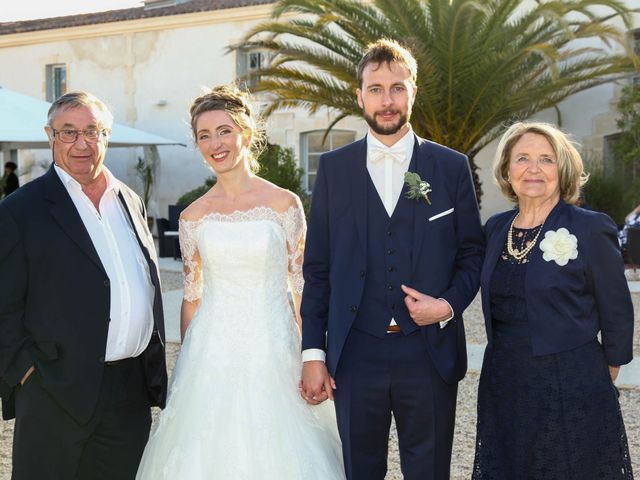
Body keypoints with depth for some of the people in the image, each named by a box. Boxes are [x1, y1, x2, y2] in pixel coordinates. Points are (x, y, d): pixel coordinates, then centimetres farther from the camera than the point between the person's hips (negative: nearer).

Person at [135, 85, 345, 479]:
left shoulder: (285, 204, -3)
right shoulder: (194, 216, 4)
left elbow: (303, 287, 0)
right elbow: (191, 297, 9)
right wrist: (185, 366, 9)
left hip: (272, 351, -2)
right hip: (212, 354, 2)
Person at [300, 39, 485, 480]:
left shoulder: (452, 166, 3)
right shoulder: (333, 168, 4)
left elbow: (473, 252, 9)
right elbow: (318, 268, 4)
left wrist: (450, 304, -10)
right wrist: (313, 352, 1)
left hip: (430, 355, 0)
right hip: (355, 356, 1)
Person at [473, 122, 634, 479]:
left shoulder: (591, 228, -10)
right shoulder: (496, 228, 6)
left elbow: (617, 313, -3)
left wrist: (608, 368, 5)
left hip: (571, 390, -5)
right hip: (503, 386, 5)